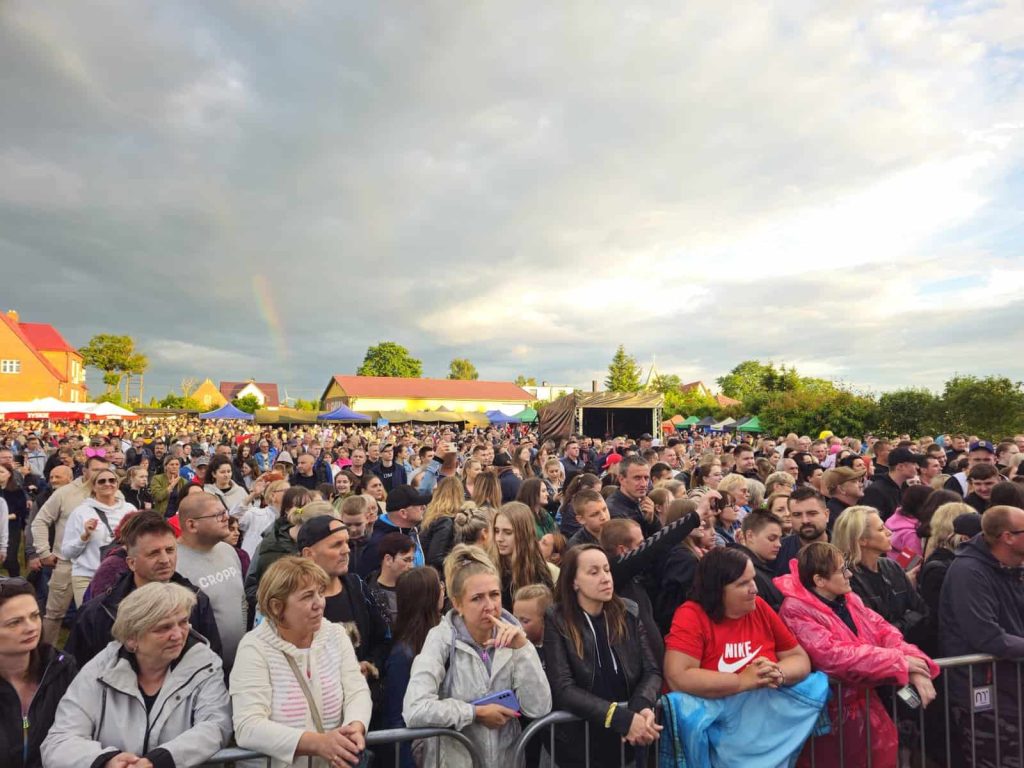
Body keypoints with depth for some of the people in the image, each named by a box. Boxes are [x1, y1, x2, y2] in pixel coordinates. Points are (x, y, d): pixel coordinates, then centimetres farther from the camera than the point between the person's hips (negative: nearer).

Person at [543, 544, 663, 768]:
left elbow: (652, 671, 0)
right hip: (580, 741, -3)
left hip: (630, 740, 3)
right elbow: (563, 689, -15)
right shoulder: (556, 621, -11)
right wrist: (623, 718, -22)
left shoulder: (629, 612, 0)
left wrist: (643, 707, -19)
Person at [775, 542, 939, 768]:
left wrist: (915, 667, -18)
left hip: (866, 701, 6)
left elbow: (883, 630, -1)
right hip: (834, 711, -6)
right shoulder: (796, 611, -20)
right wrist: (899, 661, -20)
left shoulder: (848, 598, 5)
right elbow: (834, 655, -26)